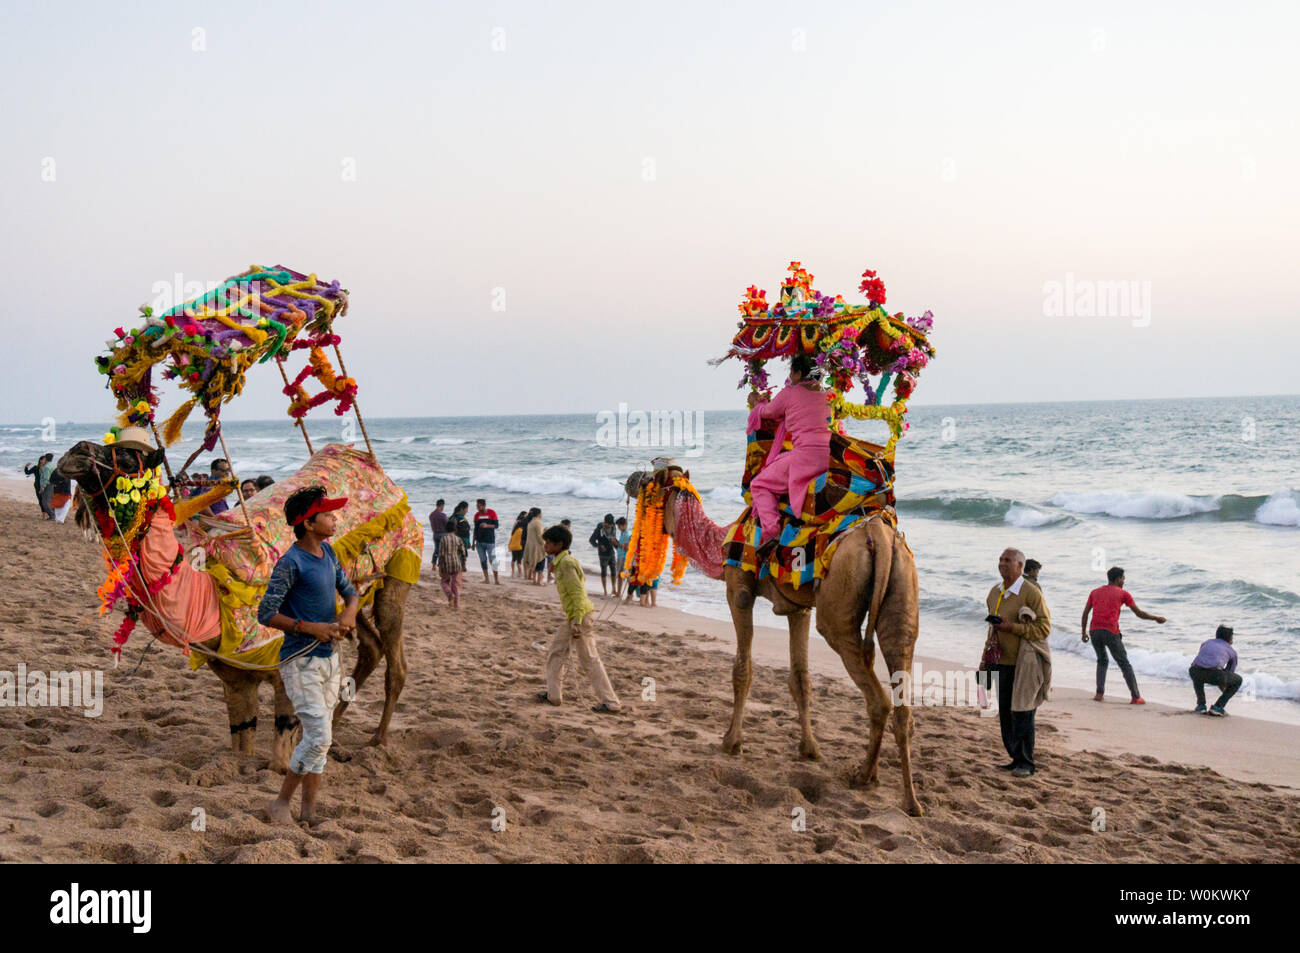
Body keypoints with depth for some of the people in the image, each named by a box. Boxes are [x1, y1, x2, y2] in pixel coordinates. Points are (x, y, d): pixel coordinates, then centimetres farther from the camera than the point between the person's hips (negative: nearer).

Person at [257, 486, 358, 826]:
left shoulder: (328, 553, 8)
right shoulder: (291, 563, -16)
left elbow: (349, 590, 20)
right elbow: (266, 613, -16)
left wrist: (349, 611, -3)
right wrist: (311, 628, -20)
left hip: (328, 657, 8)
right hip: (301, 661, -8)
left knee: (319, 737, 11)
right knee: (319, 736, -12)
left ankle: (309, 810, 19)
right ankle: (281, 804, 2)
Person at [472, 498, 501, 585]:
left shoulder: (492, 513, -2)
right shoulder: (477, 515, 10)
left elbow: (496, 525, -4)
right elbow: (475, 529, 14)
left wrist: (487, 526, -21)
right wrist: (473, 542, 11)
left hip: (490, 541, -4)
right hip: (480, 541, 4)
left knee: (492, 560, -7)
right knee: (483, 560, 4)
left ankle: (497, 579, -4)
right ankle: (486, 578, 9)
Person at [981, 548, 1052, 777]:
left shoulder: (1031, 592, -10)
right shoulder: (995, 592, 13)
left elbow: (1044, 627, -12)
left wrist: (1012, 627, -20)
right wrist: (986, 657, 21)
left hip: (1023, 664, -7)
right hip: (1001, 663, 7)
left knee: (1022, 713, -5)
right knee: (1005, 713, 9)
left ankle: (1026, 763, 4)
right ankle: (1015, 758, 19)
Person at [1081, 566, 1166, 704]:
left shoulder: (1095, 592, 18)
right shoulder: (1122, 594, 8)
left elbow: (1085, 613, 13)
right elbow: (1139, 613, 10)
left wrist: (1084, 632, 21)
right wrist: (1156, 618, 24)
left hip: (1094, 631, 3)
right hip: (1111, 633, -3)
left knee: (1102, 661, 22)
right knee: (1124, 663, 6)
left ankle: (1100, 693, 8)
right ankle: (1136, 697, 3)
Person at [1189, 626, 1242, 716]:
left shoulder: (1206, 643, 36)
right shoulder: (1232, 652, 29)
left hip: (1197, 672, 3)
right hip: (1214, 673, -3)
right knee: (1238, 680, 27)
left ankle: (1201, 705, 27)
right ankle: (1217, 707, 15)